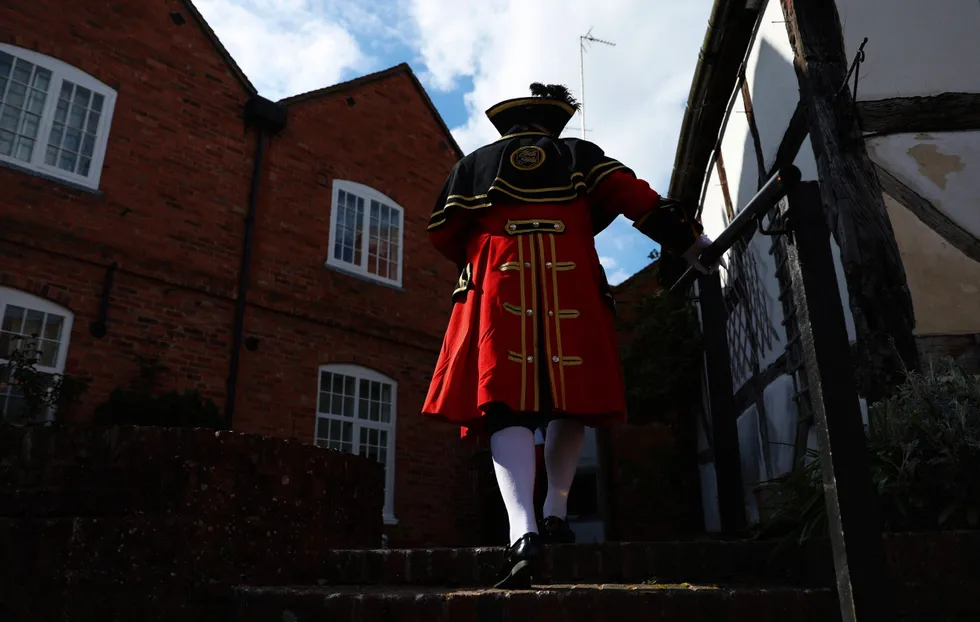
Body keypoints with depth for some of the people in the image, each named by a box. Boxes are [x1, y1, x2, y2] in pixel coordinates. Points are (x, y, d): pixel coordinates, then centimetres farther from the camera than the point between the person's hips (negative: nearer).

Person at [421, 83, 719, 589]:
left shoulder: (473, 165, 23)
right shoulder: (579, 155, 21)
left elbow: (443, 232, 20)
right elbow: (635, 198, 10)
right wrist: (688, 241, 11)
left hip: (499, 287, 0)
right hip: (572, 286, 1)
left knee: (506, 404, -9)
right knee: (570, 398, 13)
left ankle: (523, 531, -26)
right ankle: (555, 514, 11)